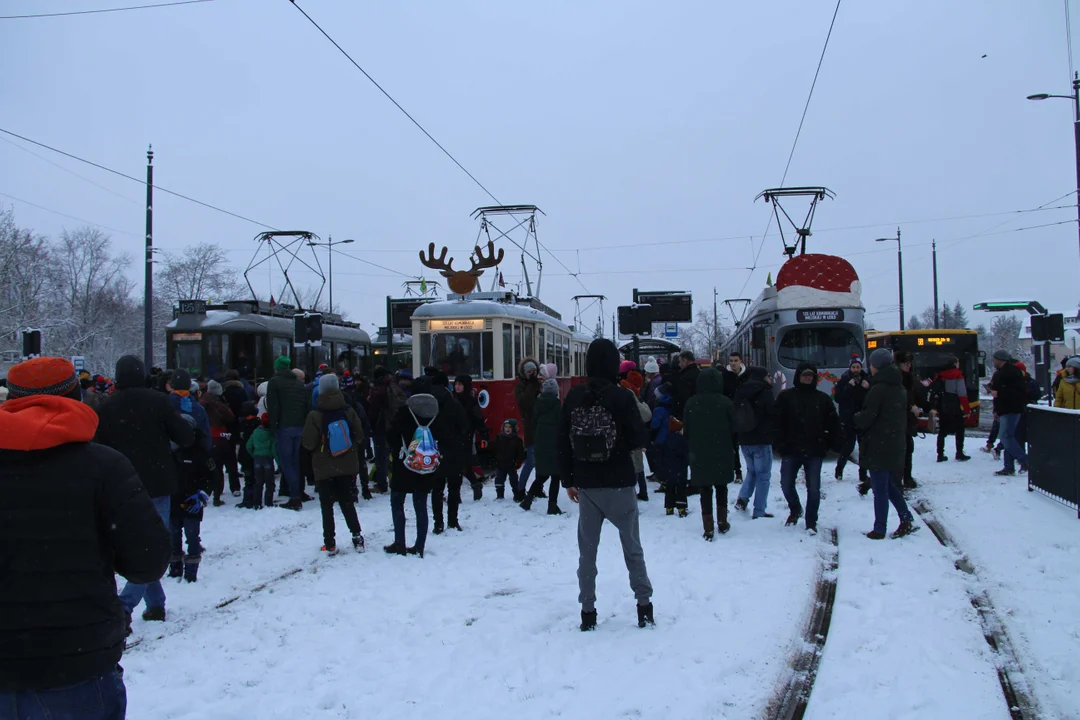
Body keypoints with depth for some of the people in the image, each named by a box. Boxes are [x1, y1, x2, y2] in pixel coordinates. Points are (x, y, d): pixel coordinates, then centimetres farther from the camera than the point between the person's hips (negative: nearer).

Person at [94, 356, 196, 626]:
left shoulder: (106, 408, 1)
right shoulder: (158, 401, -8)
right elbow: (186, 438, -6)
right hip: (156, 486, -3)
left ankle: (156, 603, 19)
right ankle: (125, 604, -16)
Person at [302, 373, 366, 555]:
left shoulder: (315, 415, -15)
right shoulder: (349, 412, -7)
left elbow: (309, 443, -13)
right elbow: (360, 437, -3)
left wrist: (318, 448, 7)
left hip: (324, 468, -3)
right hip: (347, 466, 3)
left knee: (327, 506, 7)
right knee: (347, 501, 16)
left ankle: (330, 544, 7)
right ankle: (357, 537, 13)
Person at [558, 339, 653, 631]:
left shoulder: (574, 396, -2)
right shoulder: (621, 396, -12)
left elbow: (563, 441, 1)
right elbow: (640, 438, -10)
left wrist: (568, 480, 9)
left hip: (586, 485, 2)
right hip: (619, 483, -2)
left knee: (587, 549, 11)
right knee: (632, 547, 11)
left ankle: (587, 612, 13)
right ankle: (644, 607, 15)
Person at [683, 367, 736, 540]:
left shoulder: (691, 403, -4)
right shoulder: (725, 402, -10)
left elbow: (686, 430, 2)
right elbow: (734, 429, -5)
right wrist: (733, 449, 9)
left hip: (699, 455, 1)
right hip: (722, 454, -1)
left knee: (705, 491, 6)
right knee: (721, 487, 17)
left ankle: (708, 529, 3)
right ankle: (722, 523, 21)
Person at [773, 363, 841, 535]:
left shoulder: (823, 399, 6)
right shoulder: (786, 397, 3)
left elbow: (833, 424, 9)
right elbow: (777, 423, -1)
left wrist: (832, 444, 1)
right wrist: (779, 444, -9)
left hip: (814, 451, 0)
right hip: (791, 450, 0)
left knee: (813, 488, 0)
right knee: (786, 484, 5)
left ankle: (811, 523, 12)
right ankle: (795, 510, 33)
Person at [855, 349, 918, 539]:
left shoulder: (878, 389, -16)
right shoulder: (901, 389, 10)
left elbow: (867, 417, -17)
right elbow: (904, 416, 14)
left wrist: (856, 418, 2)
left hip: (878, 447, -8)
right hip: (897, 446, 8)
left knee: (880, 489, -1)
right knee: (890, 485, 20)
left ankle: (880, 529, 4)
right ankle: (906, 519, 11)